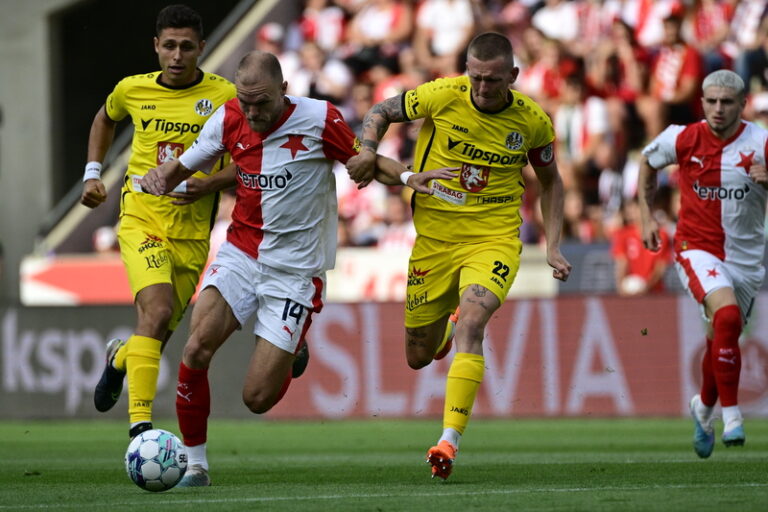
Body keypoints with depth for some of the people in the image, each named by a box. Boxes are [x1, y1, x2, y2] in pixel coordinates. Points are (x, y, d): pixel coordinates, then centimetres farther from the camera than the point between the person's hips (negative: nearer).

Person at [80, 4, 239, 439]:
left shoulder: (224, 97, -4)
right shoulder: (133, 90, 2)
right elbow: (105, 119, 26)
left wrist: (212, 184, -15)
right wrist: (93, 173, 17)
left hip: (193, 234, 1)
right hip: (141, 219, -1)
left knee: (158, 335, 8)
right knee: (157, 310, -26)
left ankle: (120, 358, 47)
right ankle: (140, 424, -29)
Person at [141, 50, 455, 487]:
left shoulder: (319, 119, -13)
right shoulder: (229, 120, -2)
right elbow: (184, 167, 10)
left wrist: (408, 177, -17)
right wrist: (159, 177, -13)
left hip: (295, 272, -3)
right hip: (240, 254, 3)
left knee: (258, 398, -6)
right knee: (197, 349, -22)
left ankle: (291, 353, 32)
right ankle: (195, 463, -5)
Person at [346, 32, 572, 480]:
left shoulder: (533, 121, -6)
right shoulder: (442, 96, -11)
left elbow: (551, 180, 12)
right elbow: (382, 112, 6)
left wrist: (553, 247, 5)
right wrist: (368, 150, -14)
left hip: (494, 240, -2)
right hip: (434, 239, 2)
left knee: (471, 322, -29)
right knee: (419, 357, 10)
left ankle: (450, 439, -32)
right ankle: (443, 328, 50)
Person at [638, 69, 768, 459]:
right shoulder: (682, 139, -7)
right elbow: (648, 162, 14)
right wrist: (647, 216, 10)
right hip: (696, 248, -2)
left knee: (722, 339, 12)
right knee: (727, 315, -28)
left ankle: (704, 407, 43)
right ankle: (731, 416, -22)